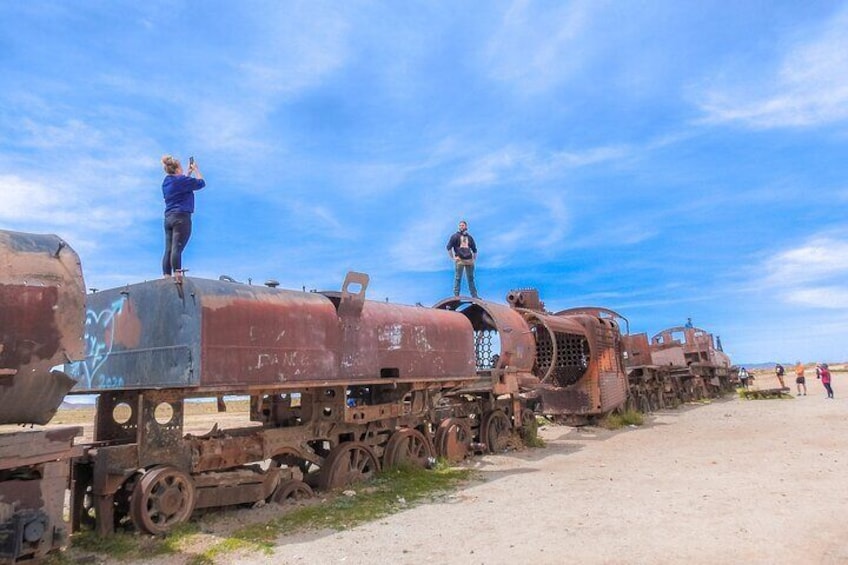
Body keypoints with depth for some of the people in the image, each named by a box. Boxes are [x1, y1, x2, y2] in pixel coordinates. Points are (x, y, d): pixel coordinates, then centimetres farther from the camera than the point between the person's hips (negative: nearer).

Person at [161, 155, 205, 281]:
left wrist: (189, 172, 31)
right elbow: (201, 183, 0)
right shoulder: (180, 180, -8)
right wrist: (196, 169, 14)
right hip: (181, 217, -8)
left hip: (168, 218, 8)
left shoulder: (166, 182, 16)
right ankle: (177, 276, -18)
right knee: (177, 249, -14)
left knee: (168, 250, 2)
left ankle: (166, 277, -1)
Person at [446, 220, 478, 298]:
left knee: (471, 278, 7)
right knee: (458, 278, -3)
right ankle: (456, 295, 0)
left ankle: (474, 296, 11)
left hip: (469, 260, 4)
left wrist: (474, 259, 16)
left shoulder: (469, 237, 17)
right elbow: (449, 247, -2)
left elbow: (474, 249, 26)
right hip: (459, 260, -4)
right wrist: (453, 258, -6)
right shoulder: (455, 236, 4)